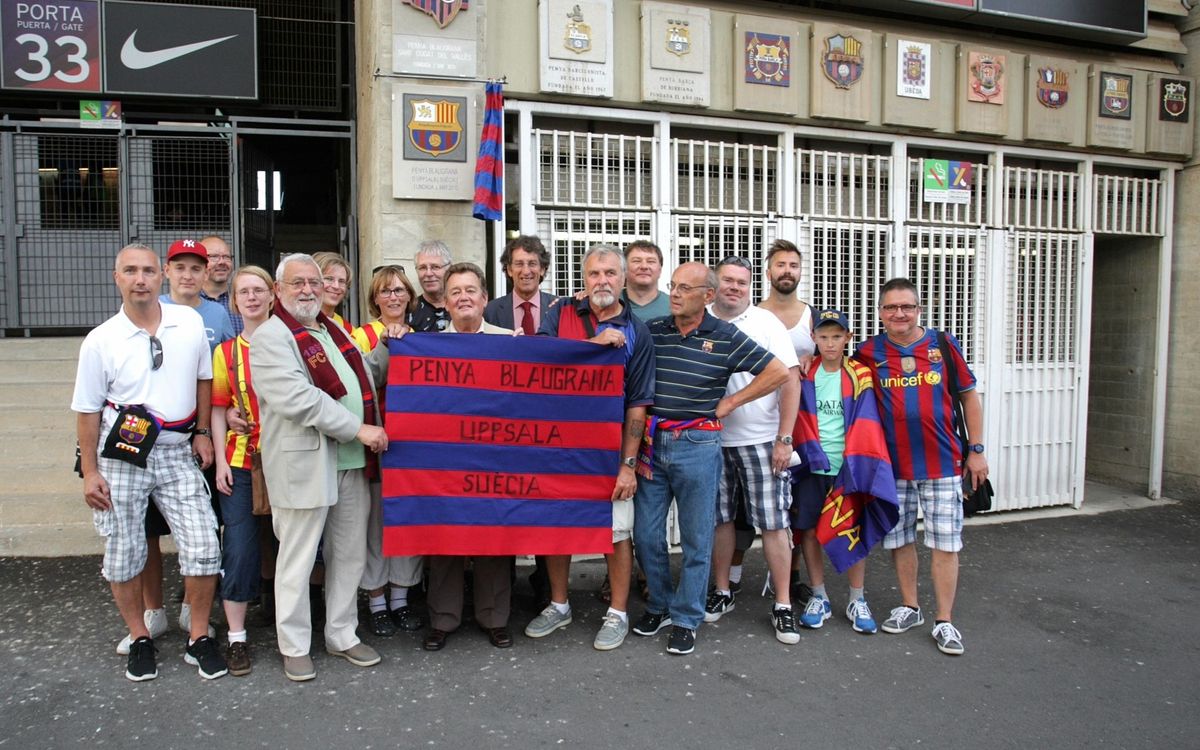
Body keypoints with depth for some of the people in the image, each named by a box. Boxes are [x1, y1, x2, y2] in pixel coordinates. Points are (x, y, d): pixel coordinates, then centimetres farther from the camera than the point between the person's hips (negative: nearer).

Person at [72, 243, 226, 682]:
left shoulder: (189, 322, 0)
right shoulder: (101, 341, -4)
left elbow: (204, 377, 13)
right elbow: (87, 410, 1)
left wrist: (202, 433, 8)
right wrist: (89, 472, -1)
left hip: (177, 454, 1)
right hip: (121, 457, -1)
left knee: (203, 549, -3)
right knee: (124, 555, 8)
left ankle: (199, 639, 14)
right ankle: (139, 640, 28)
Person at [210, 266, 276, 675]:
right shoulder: (226, 351, 7)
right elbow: (218, 410, 6)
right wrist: (221, 460, -2)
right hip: (241, 461, 1)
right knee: (239, 547, -1)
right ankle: (236, 637, 10)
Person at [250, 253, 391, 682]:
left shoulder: (332, 330, 17)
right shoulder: (270, 337, -8)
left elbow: (367, 374, 28)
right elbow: (298, 399, -20)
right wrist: (359, 428, -20)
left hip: (352, 462, 7)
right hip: (304, 464, -7)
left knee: (350, 554, 14)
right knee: (298, 559, 4)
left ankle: (342, 636, 29)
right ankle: (295, 648, 19)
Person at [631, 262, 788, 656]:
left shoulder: (726, 337, -2)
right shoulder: (651, 330, 5)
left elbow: (778, 372, -1)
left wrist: (729, 402, -2)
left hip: (698, 446, -3)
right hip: (652, 443, 3)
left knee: (696, 539, 5)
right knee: (646, 534, 7)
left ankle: (686, 619, 19)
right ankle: (660, 605, 28)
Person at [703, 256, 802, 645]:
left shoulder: (767, 323, -4)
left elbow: (791, 381, -5)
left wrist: (784, 439, -9)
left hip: (761, 441, -2)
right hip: (712, 440, 2)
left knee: (773, 523, 1)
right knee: (719, 518, 11)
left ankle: (783, 605, 12)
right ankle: (722, 592, 27)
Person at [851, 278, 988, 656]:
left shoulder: (943, 344, 0)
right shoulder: (869, 353, 0)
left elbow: (969, 396, 6)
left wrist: (976, 450, 4)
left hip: (942, 462, -1)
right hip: (892, 465, 1)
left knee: (945, 543, 2)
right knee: (900, 539, 11)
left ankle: (944, 621, 13)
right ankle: (910, 608, 29)